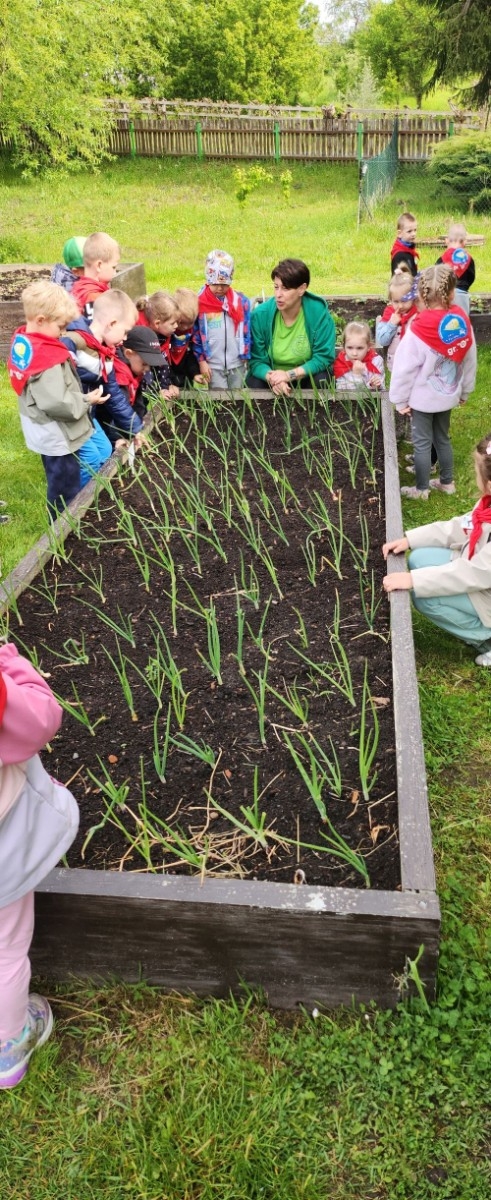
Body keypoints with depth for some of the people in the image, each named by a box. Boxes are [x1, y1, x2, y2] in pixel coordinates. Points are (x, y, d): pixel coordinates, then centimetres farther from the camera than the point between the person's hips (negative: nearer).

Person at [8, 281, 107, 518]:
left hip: (44, 432, 10)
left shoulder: (22, 341, 2)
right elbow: (56, 402, -31)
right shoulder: (46, 356, -28)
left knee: (59, 486, 26)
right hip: (56, 437, -10)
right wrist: (86, 400, -18)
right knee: (66, 493, 5)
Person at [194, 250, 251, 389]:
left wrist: (246, 357, 3)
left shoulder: (241, 301, 0)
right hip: (212, 364, -2)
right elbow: (195, 335, -1)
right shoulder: (199, 302, -4)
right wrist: (201, 360, -4)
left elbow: (247, 332, 5)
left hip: (237, 364, 2)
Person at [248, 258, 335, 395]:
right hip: (272, 380, 0)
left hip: (306, 377, 0)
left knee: (321, 380, -29)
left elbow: (324, 357, -15)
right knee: (254, 384, -29)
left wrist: (290, 374, -26)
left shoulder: (319, 312, -16)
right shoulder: (260, 315, -13)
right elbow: (256, 360, -10)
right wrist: (271, 377, -32)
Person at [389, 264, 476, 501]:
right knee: (442, 438, 22)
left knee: (422, 443, 9)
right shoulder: (462, 324, -10)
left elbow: (404, 369, -18)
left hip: (422, 398, -5)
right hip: (448, 395, 5)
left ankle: (421, 489, 21)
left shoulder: (419, 330, -24)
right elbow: (470, 362, 2)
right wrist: (464, 391, 16)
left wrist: (400, 399, -5)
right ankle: (447, 482, 35)